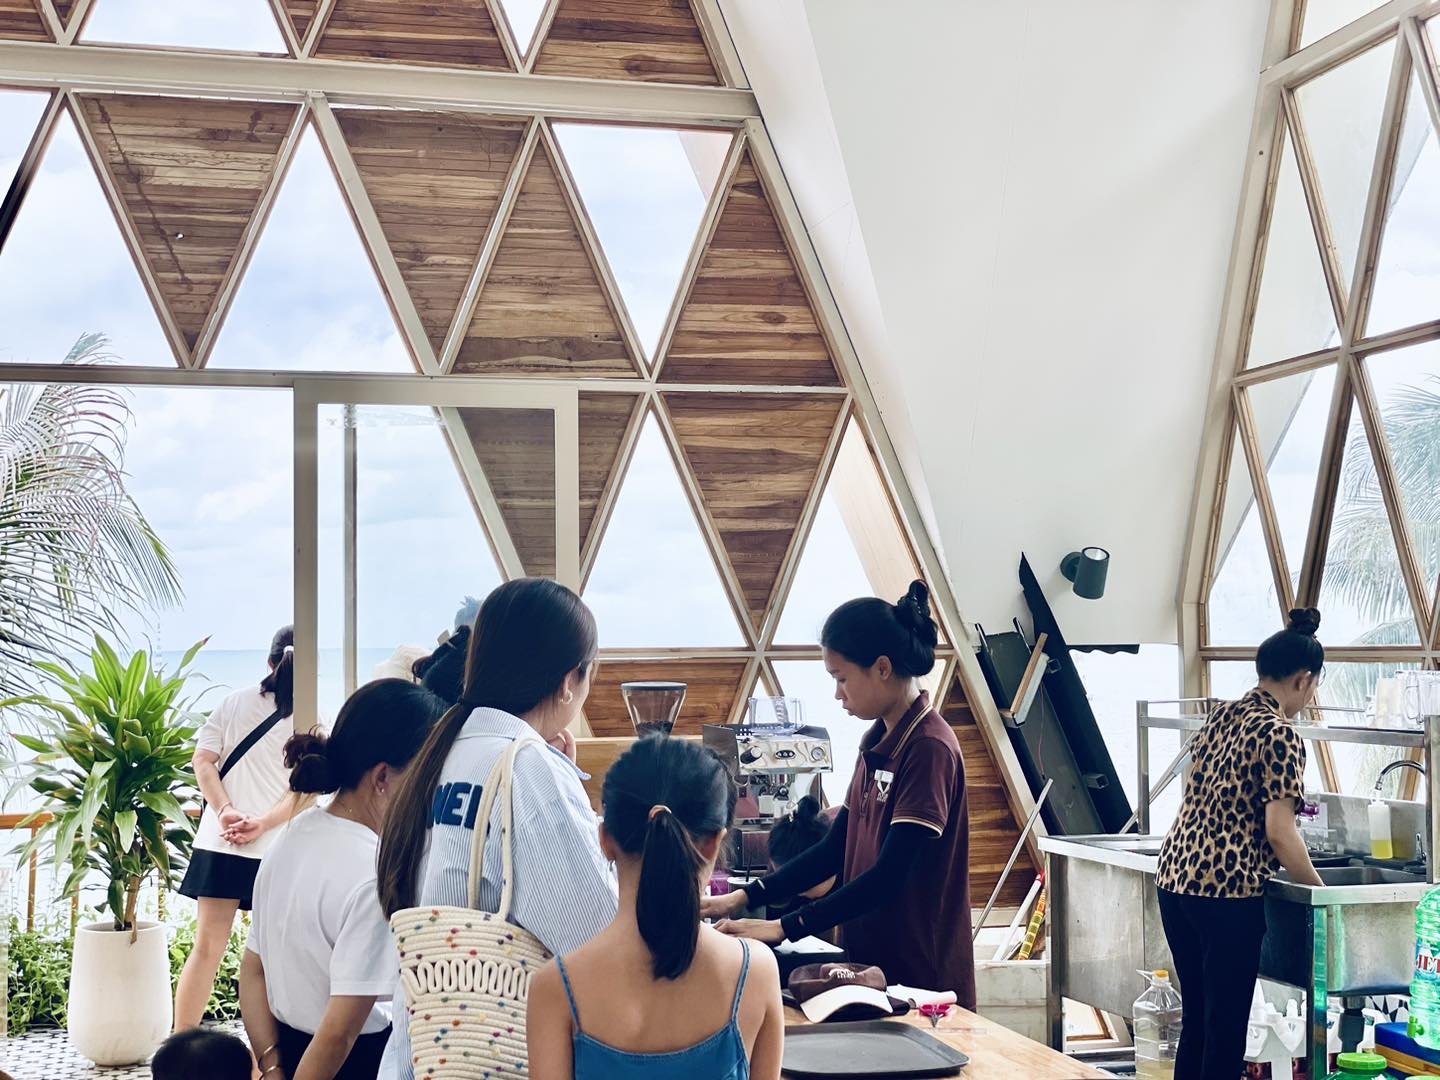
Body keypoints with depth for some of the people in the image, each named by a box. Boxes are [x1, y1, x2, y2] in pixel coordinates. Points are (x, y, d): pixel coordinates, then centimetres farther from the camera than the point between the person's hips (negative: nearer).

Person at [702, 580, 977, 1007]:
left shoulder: (929, 749, -18)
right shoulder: (878, 741, 10)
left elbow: (889, 876, -22)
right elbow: (836, 849, 14)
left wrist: (786, 927, -22)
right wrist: (746, 897, 6)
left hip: (919, 974, -8)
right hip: (868, 958, 8)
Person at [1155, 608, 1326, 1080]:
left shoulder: (1221, 717, 13)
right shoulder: (1280, 735, -11)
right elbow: (1279, 833, -15)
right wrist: (1321, 892, -4)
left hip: (1173, 879, 8)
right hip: (1226, 890, -8)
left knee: (1195, 1020, 15)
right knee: (1226, 1028, 0)